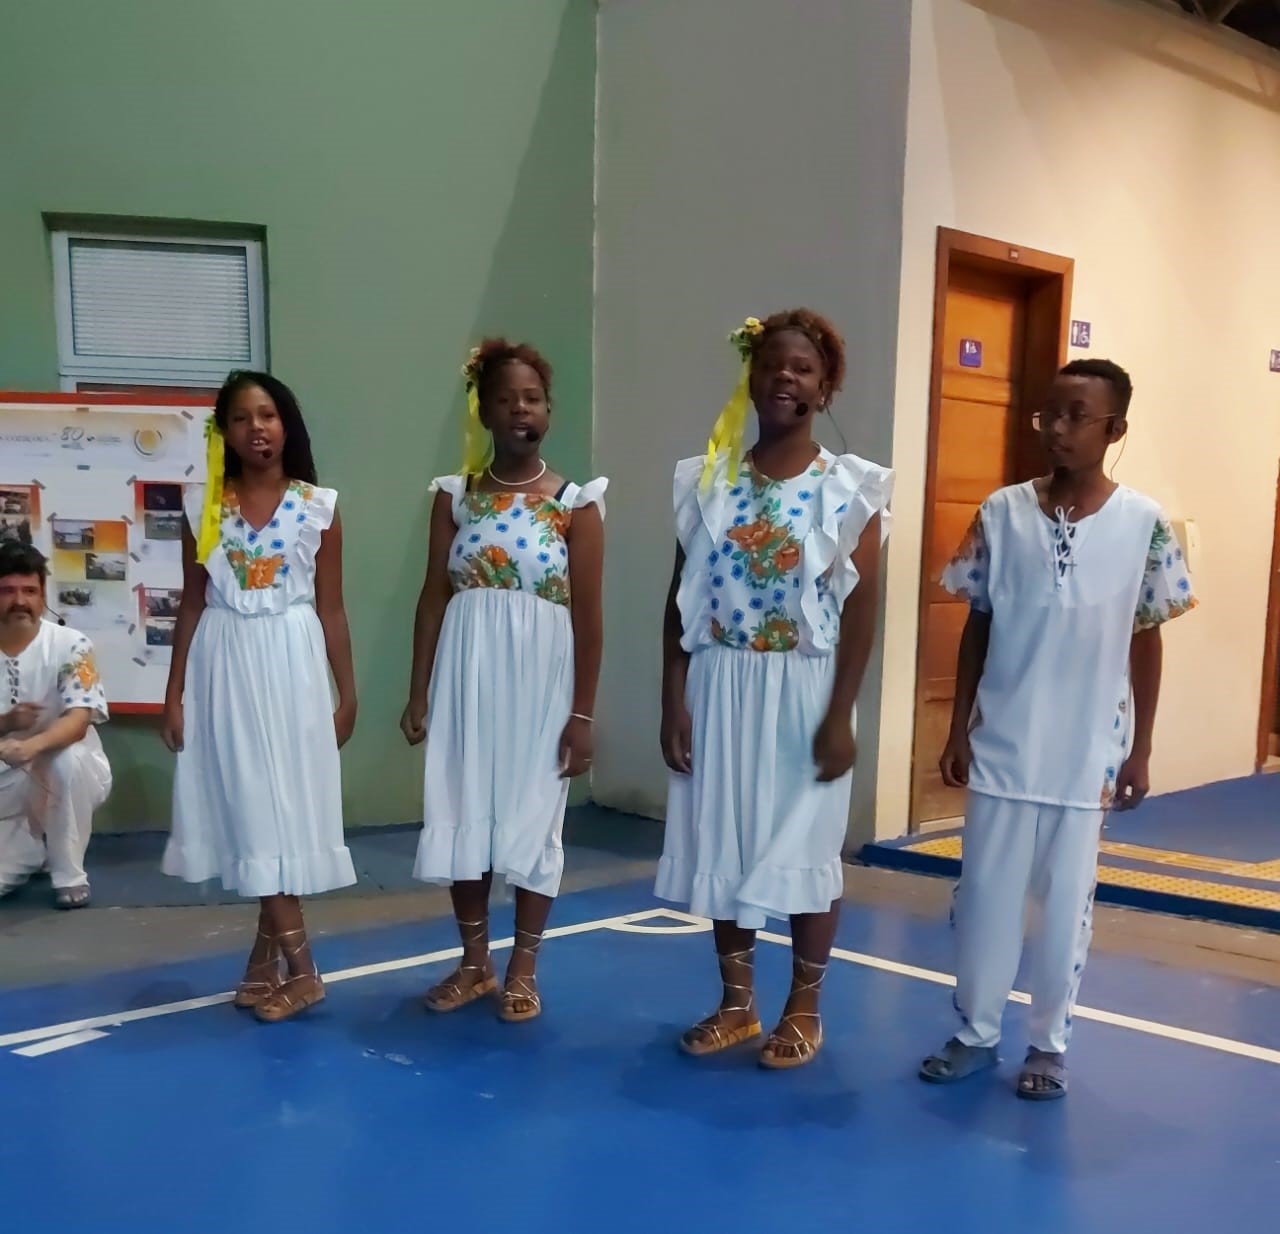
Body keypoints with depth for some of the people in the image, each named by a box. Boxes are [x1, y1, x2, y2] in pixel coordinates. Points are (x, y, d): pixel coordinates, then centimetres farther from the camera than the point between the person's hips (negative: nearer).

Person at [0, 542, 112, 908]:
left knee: (68, 758, -38)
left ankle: (69, 873, -16)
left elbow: (79, 719, -25)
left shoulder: (70, 645, -15)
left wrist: (33, 745, -43)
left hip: (71, 775, -3)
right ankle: (35, 850, 27)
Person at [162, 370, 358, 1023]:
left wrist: (348, 692, 3)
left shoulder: (318, 505, 0)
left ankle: (269, 954, 12)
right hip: (223, 664, 1)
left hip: (291, 662, -1)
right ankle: (296, 963, 11)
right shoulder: (203, 505, 3)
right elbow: (192, 604, 6)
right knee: (250, 806, 3)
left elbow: (330, 607, 3)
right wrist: (174, 691, 3)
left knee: (285, 802, 1)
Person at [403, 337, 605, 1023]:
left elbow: (588, 617, -4)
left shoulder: (576, 504, -3)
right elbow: (433, 597, 4)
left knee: (533, 818, 5)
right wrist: (418, 692, 0)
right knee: (462, 814, 7)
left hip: (539, 680, -2)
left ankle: (522, 969, 21)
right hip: (466, 675, 2)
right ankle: (474, 963, 24)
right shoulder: (455, 496, 4)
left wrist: (583, 712, -7)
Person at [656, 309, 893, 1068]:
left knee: (805, 847, 6)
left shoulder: (852, 488, -4)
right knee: (722, 844, 10)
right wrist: (674, 700, -2)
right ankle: (737, 1002, 27)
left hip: (803, 691, -3)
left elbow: (862, 610, -6)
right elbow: (682, 600, 3)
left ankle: (804, 1009, 23)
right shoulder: (708, 481, 4)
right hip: (720, 689, 3)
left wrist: (841, 715, -12)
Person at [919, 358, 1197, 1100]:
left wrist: (1140, 750, 2)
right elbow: (978, 626, 4)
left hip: (1088, 753, -1)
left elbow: (1147, 640, 2)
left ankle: (1051, 1043, 24)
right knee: (985, 891, 9)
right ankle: (978, 1032, 25)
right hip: (1002, 745, 2)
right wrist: (958, 728, 3)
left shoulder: (1144, 524, -4)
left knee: (1067, 899, 8)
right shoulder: (1004, 512, -1)